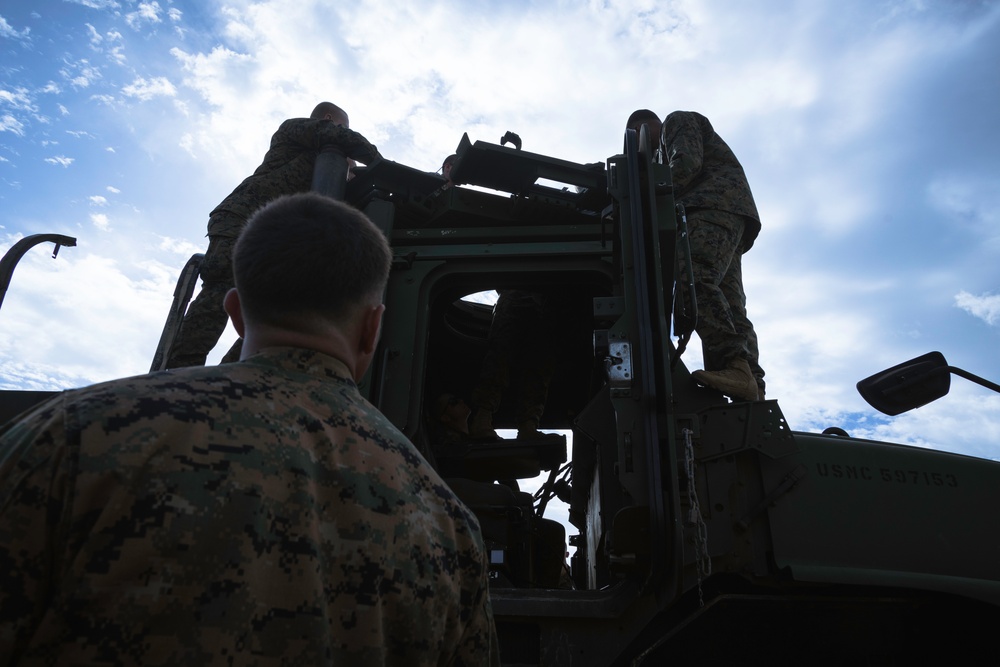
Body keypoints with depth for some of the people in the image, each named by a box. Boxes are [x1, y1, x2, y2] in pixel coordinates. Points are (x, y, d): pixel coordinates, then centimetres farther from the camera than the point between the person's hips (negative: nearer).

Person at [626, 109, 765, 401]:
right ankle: (751, 385, -18)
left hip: (716, 204, -10)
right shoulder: (669, 149, 41)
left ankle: (732, 366, -46)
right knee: (730, 307, -6)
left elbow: (687, 165, -7)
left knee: (693, 279, -31)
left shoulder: (678, 121, 13)